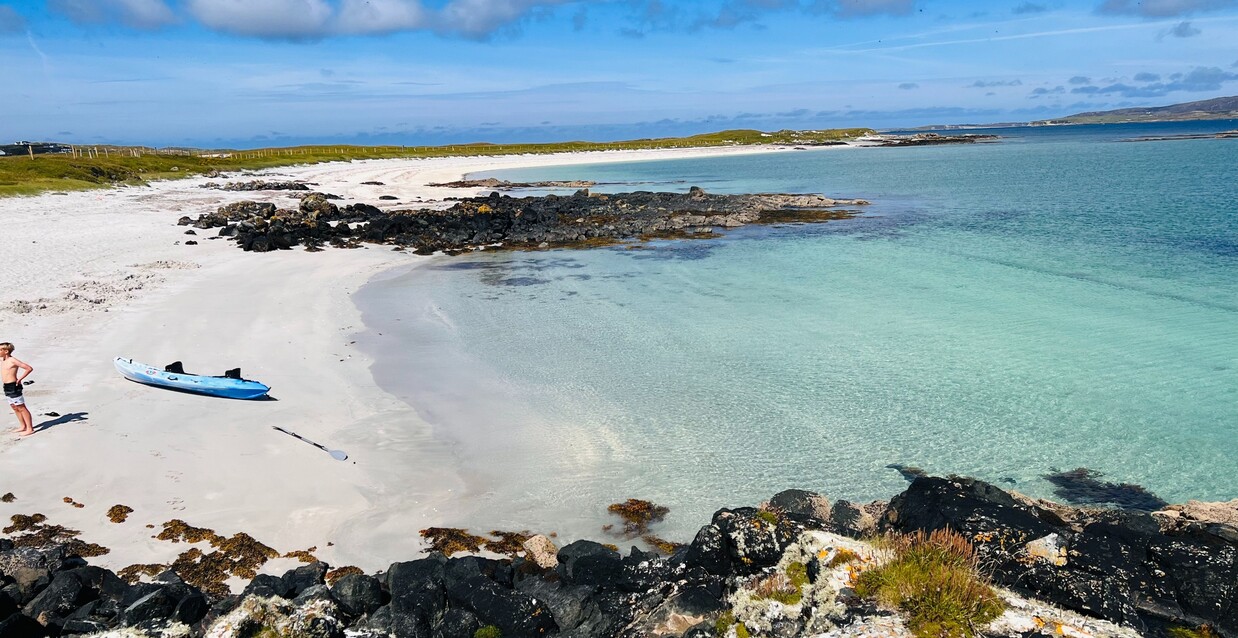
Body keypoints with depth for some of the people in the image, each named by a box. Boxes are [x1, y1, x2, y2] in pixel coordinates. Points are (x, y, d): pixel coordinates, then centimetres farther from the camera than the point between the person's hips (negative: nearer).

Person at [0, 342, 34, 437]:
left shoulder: (13, 360, -15)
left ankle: (30, 429, -1)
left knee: (21, 407, -4)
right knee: (14, 408, 15)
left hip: (13, 387, -9)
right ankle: (23, 426, 25)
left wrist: (20, 379, -16)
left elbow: (29, 368, -19)